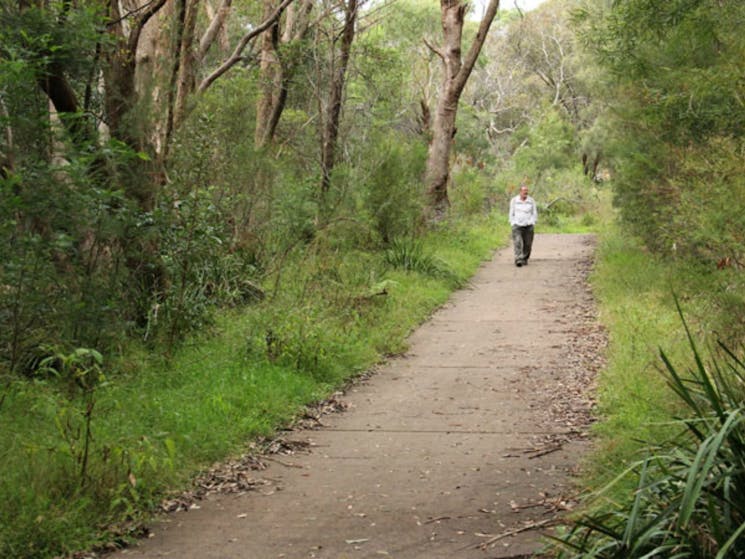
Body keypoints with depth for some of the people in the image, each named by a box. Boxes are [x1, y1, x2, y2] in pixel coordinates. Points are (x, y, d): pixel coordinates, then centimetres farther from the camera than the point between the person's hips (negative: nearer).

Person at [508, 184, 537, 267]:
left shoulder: (531, 201, 2)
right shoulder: (514, 200, 0)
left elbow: (535, 214, 9)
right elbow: (511, 214, 8)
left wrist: (532, 223, -3)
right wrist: (513, 224, -1)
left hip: (528, 226, 1)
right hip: (517, 226, -1)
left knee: (527, 244, 2)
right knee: (518, 243, -17)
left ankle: (524, 259, 21)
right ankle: (518, 260, -23)